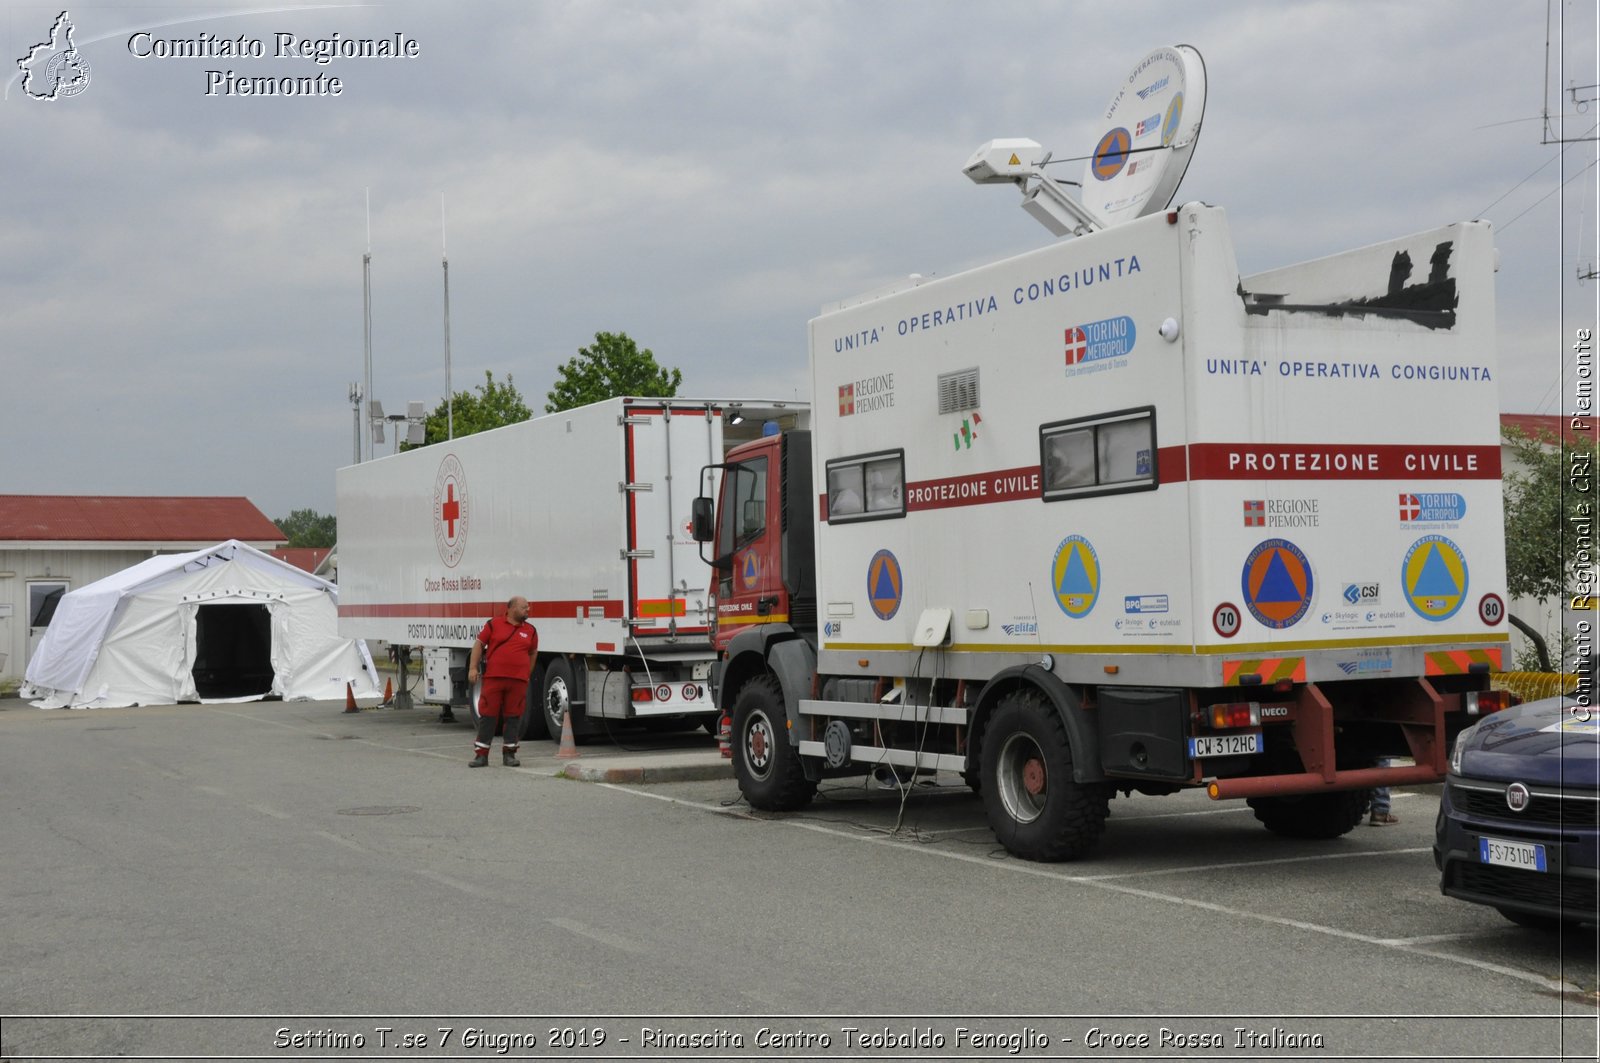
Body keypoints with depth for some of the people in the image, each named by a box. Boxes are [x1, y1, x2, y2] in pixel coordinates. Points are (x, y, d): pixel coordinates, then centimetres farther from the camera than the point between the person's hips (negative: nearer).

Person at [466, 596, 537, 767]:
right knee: (488, 715, 0)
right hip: (493, 677, -2)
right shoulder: (494, 624, 3)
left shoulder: (530, 631, 11)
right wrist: (473, 668, -3)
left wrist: (528, 674, 17)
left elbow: (533, 653, 21)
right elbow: (479, 644, 5)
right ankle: (481, 755, 5)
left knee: (513, 716, 4)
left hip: (518, 680, 2)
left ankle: (509, 754, 12)